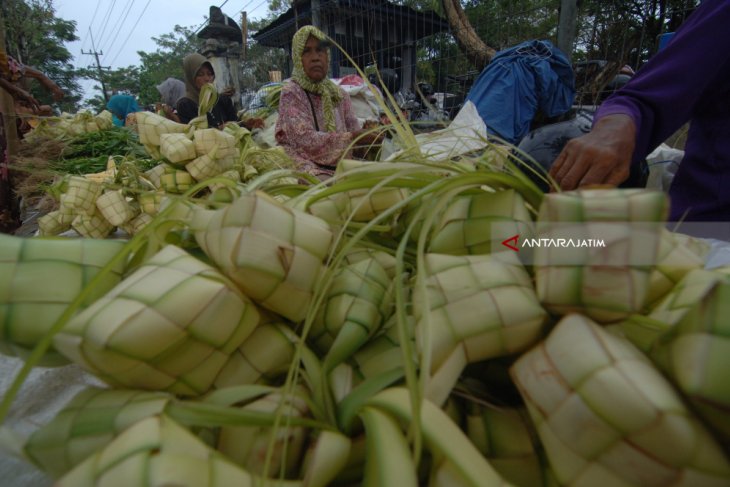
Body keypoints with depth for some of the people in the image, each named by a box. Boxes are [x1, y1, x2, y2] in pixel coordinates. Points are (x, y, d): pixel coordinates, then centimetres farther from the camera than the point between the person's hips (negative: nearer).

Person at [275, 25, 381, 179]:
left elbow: (354, 131, 6)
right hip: (305, 166, -6)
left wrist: (369, 134, -16)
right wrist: (351, 138, -23)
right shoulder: (291, 92, -4)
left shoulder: (339, 94, 12)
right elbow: (305, 139, -18)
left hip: (338, 166, 6)